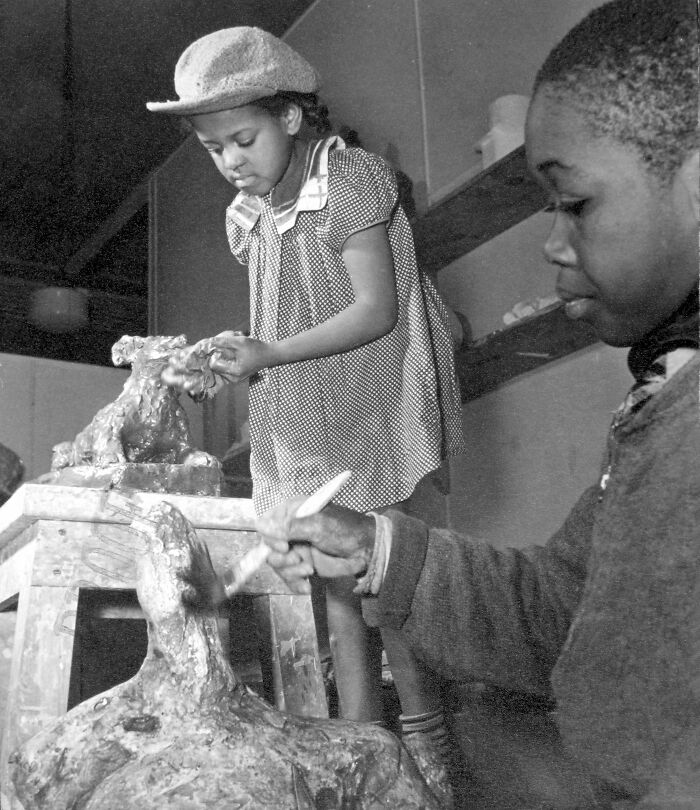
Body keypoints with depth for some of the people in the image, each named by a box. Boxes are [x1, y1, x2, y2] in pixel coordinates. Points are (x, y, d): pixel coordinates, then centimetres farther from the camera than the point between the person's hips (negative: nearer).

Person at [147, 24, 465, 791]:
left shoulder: (352, 181, -12)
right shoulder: (250, 214, 9)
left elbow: (377, 309, -18)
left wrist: (270, 353, -24)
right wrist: (214, 364, 0)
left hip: (371, 416, -7)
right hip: (304, 427, 7)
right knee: (338, 589, 9)